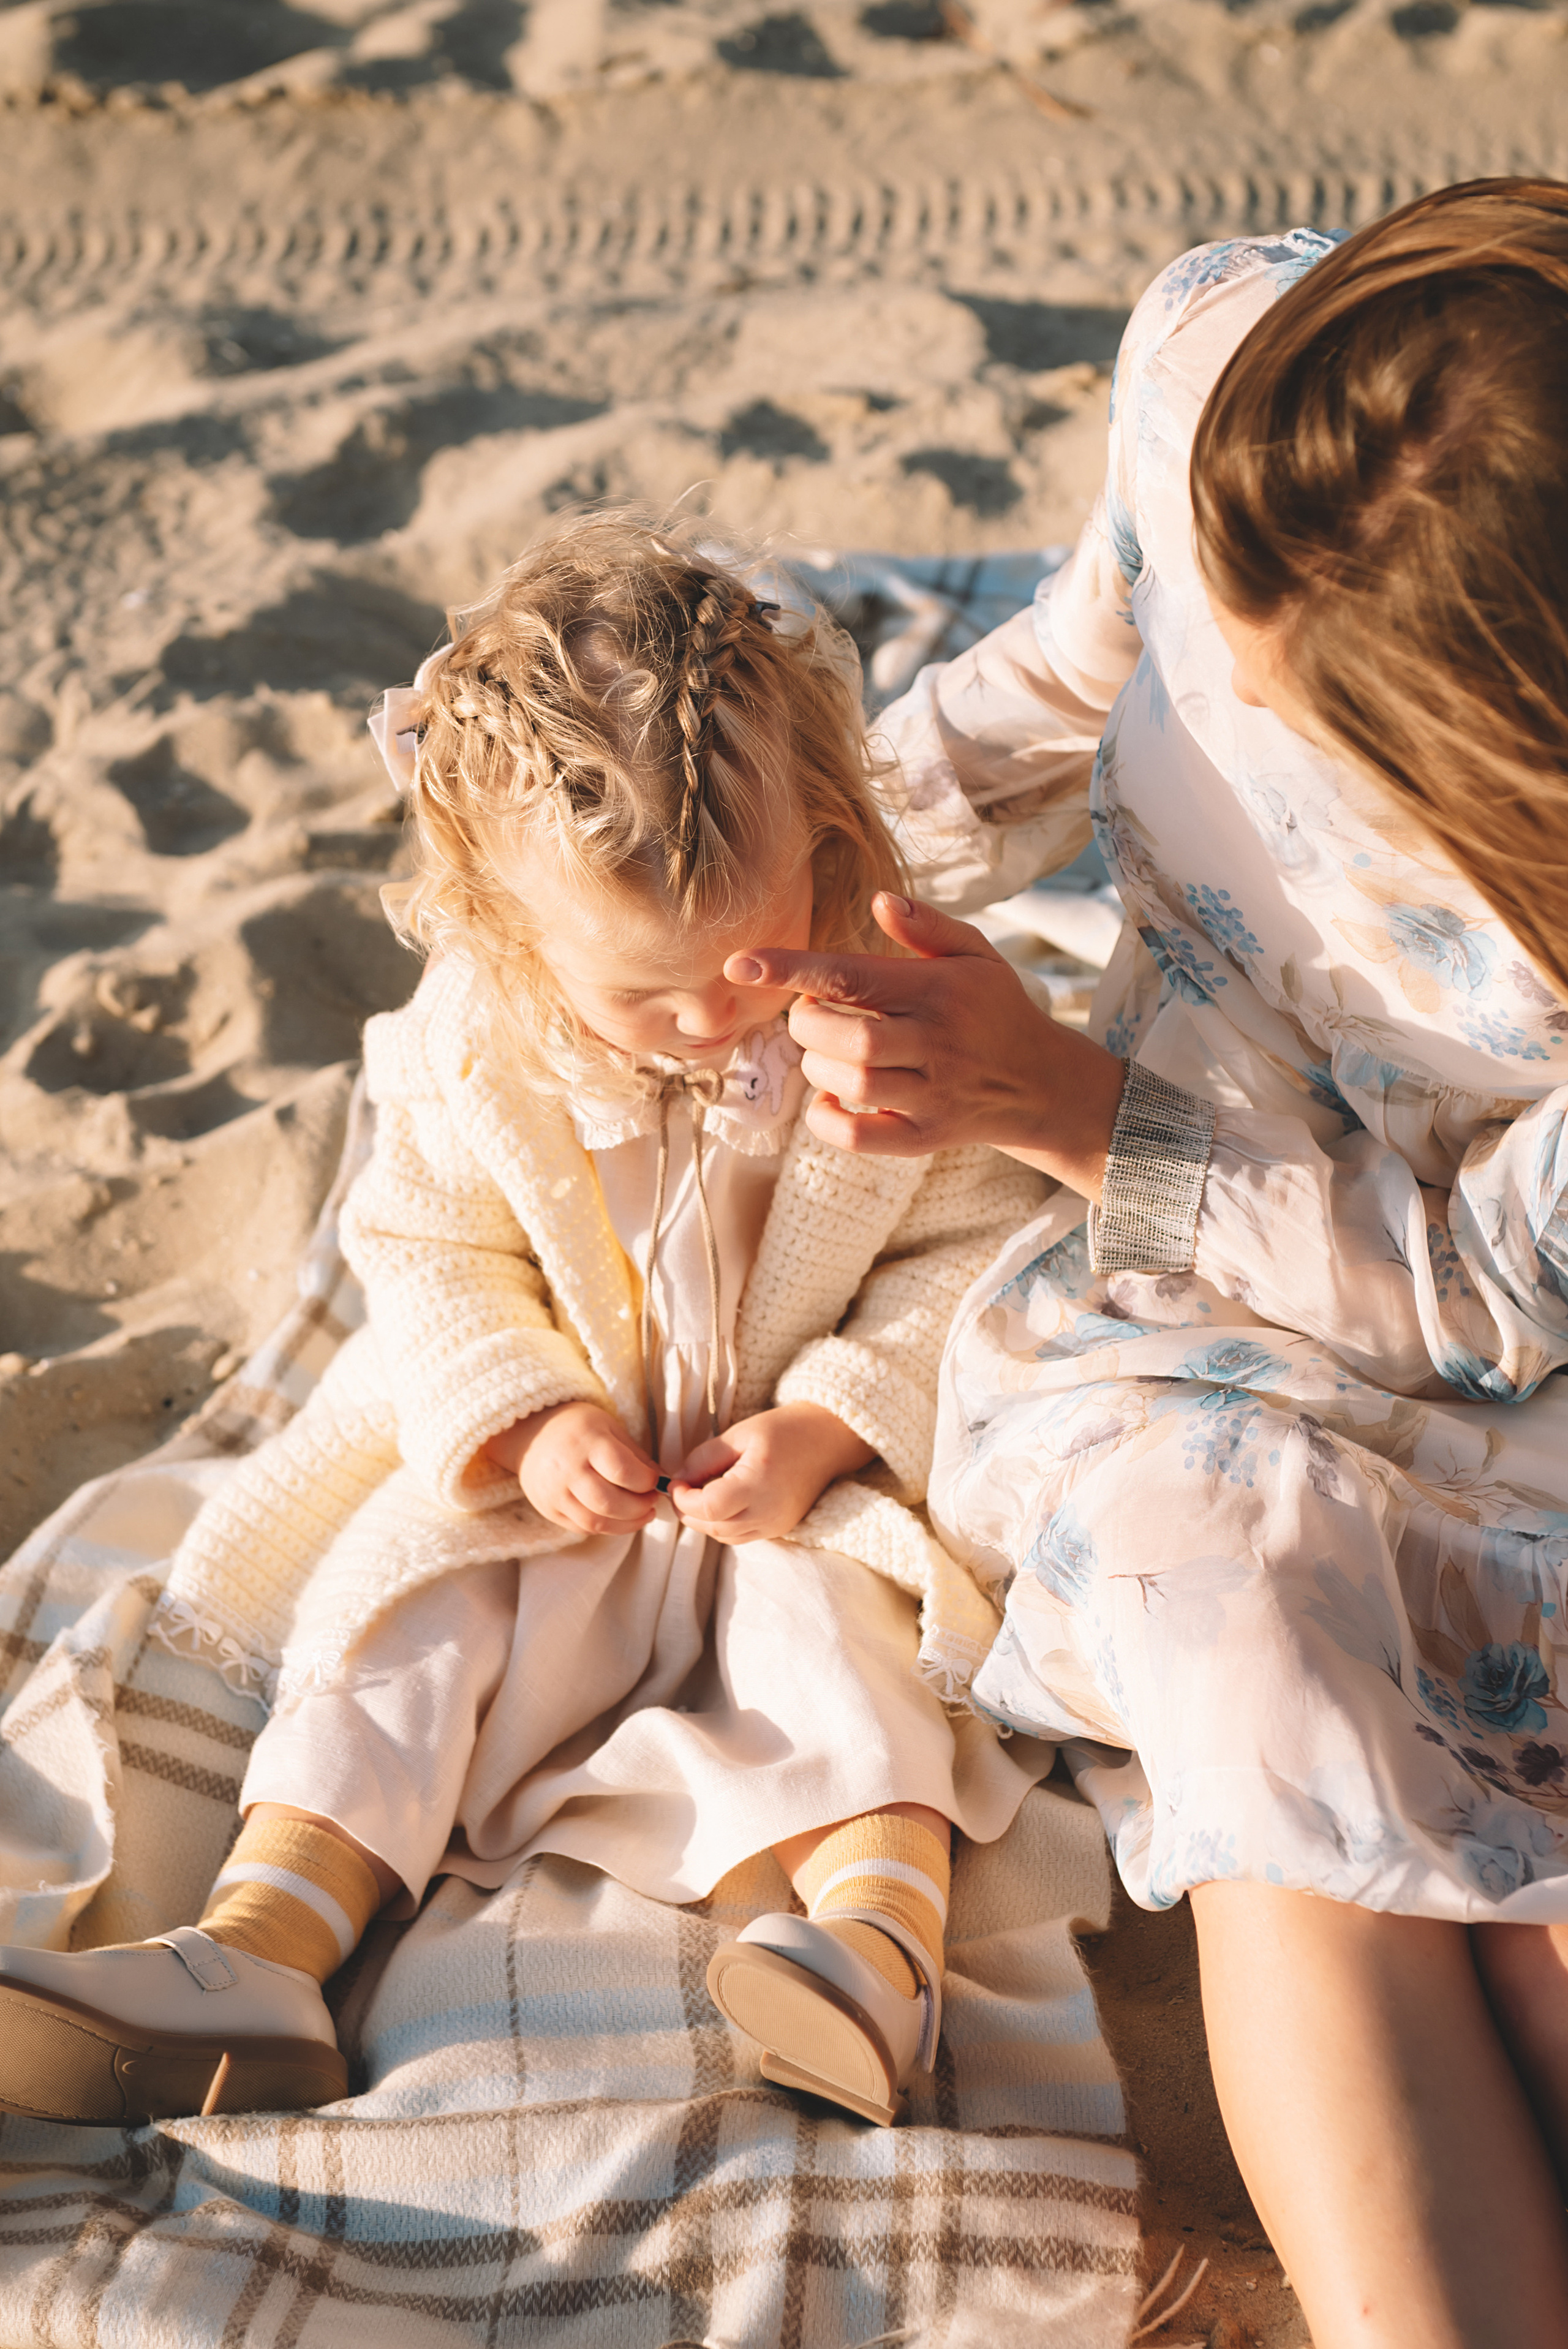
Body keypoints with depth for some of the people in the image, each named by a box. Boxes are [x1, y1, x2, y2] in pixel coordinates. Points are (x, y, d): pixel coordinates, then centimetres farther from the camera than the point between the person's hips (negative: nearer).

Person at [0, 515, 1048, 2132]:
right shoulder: (472, 1041, -14)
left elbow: (977, 1252, -13)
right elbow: (428, 1251, -2)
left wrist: (829, 1425, -24)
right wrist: (524, 1418, -18)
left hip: (825, 1470, -2)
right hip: (559, 1466, 2)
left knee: (839, 1611, -28)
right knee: (403, 1610, -11)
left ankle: (882, 1937, -33)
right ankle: (252, 1957, -16)